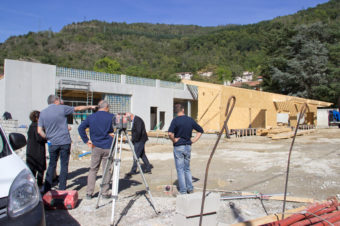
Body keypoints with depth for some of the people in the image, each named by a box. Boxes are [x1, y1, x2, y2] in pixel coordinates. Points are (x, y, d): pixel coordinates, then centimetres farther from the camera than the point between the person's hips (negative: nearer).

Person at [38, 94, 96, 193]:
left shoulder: (43, 113, 6)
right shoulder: (62, 108, -4)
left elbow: (40, 131, 1)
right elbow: (78, 108, 7)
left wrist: (47, 138, 15)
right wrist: (90, 107, 20)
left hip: (52, 143, 3)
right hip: (65, 142, -3)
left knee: (52, 165, 14)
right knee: (64, 165, 4)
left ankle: (47, 189, 15)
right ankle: (62, 190, 7)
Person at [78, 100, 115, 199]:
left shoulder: (91, 117, 4)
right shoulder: (112, 117, -3)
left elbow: (80, 128, -2)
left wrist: (87, 140, 1)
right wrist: (112, 133, 7)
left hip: (96, 147, 2)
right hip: (108, 147, -2)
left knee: (93, 170, 12)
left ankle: (89, 193, 12)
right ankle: (105, 193, 12)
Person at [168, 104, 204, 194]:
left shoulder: (175, 120, -13)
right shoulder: (190, 120, 2)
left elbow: (170, 133, -28)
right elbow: (200, 130, 10)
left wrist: (174, 140, -11)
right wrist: (194, 140, 8)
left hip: (178, 147, -4)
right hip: (188, 147, 5)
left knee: (180, 169, 5)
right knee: (187, 168, 19)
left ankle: (183, 190, 10)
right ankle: (190, 188, 20)